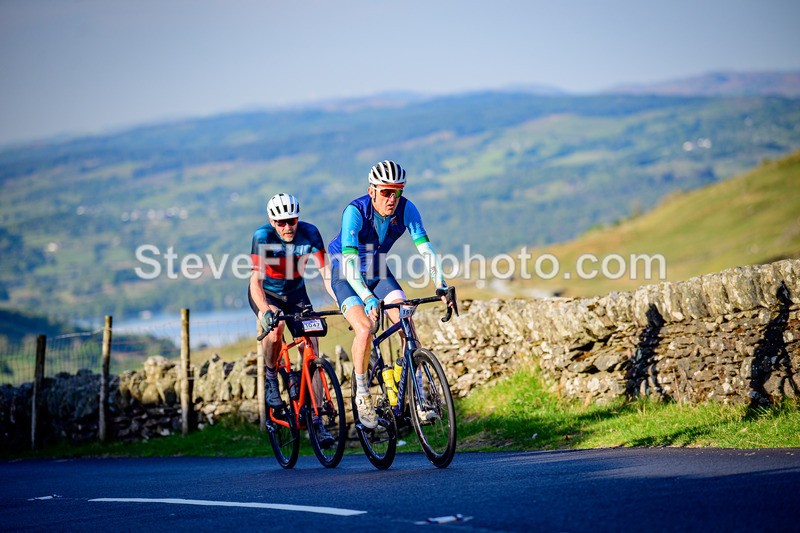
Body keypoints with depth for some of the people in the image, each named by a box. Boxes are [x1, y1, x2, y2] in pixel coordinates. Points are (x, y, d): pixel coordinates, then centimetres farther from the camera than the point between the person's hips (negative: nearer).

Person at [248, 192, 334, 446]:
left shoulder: (309, 233, -21)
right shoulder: (263, 235, -27)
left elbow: (326, 273, -22)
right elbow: (256, 279, -35)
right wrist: (266, 311, -52)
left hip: (295, 292, 3)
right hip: (266, 294, -2)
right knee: (275, 326, -36)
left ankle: (316, 420, -6)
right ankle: (271, 377, -8)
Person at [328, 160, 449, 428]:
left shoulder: (406, 209, -19)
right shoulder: (355, 211, -30)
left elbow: (425, 247, -25)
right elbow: (349, 260, -39)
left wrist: (441, 284, -40)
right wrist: (367, 298, -51)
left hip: (378, 272, 4)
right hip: (345, 274, -4)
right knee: (364, 329, -25)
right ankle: (362, 393, -6)